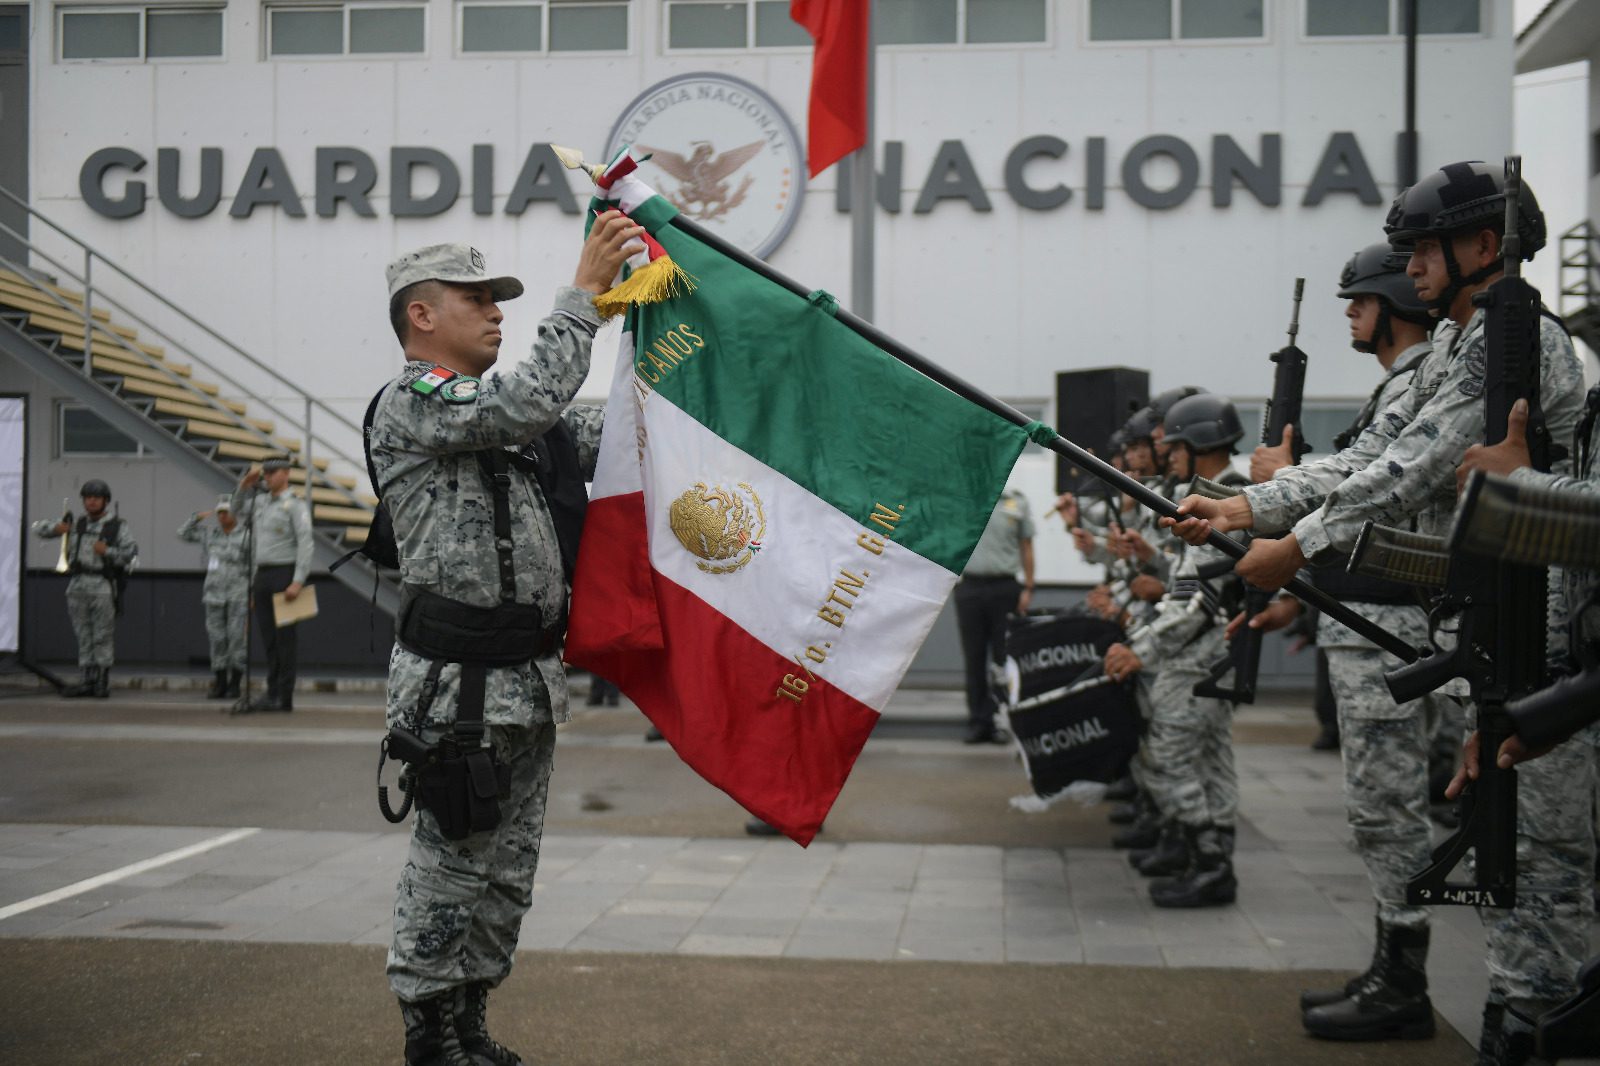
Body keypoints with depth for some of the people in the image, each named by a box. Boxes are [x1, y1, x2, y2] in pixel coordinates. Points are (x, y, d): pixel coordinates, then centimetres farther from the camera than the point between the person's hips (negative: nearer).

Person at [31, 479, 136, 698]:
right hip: (77, 586, 4)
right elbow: (39, 527, 13)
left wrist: (107, 551, -21)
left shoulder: (117, 526, 0)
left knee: (103, 637, -2)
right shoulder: (76, 523, 10)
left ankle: (103, 683, 5)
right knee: (83, 637, 6)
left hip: (103, 587, -4)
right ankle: (88, 682, 10)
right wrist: (55, 528, -7)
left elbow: (131, 554, -8)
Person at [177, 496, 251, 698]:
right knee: (217, 639, 4)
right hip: (214, 595, 4)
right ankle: (219, 684, 10)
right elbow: (183, 534, 18)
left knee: (237, 638, -4)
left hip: (238, 596, -4)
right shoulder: (210, 533, 10)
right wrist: (197, 517, 4)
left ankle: (234, 684, 3)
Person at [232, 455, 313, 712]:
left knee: (285, 638, -5)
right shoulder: (260, 503, 15)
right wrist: (245, 485, 12)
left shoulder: (295, 505, -7)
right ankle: (272, 694, 10)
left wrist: (298, 582, -22)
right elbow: (238, 511, 31)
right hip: (262, 576, 7)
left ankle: (284, 697, -4)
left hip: (285, 576, -7)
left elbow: (305, 544, -14)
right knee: (269, 639, 7)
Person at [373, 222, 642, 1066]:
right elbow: (532, 401, -24)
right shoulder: (410, 403, -8)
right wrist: (585, 290, -18)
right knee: (451, 866, -1)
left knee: (507, 868, 14)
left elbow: (613, 438, 16)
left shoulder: (503, 411, 20)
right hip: (458, 681, -9)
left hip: (530, 679, 9)